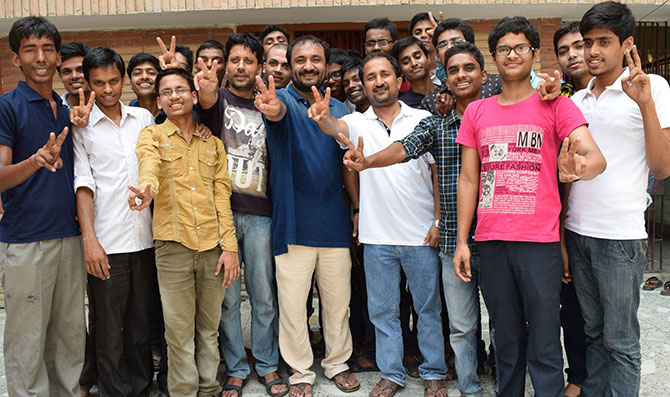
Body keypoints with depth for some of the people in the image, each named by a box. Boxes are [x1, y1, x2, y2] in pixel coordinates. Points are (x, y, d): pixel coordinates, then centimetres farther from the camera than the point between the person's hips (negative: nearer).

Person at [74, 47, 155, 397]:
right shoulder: (80, 126, 1)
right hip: (106, 243, -3)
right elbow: (83, 184, -5)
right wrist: (88, 238, -11)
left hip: (144, 238, 3)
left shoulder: (143, 118, 10)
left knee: (142, 322, 13)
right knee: (109, 327, 5)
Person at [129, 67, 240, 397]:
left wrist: (229, 245, 0)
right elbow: (149, 165, -19)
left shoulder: (212, 141, 13)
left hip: (212, 245, 3)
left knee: (209, 327, 12)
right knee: (179, 331, 3)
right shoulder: (151, 136, 5)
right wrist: (147, 188, -43)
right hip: (173, 245, -2)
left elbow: (222, 194, 8)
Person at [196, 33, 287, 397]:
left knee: (264, 295, 7)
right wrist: (205, 90, -44)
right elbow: (208, 102, -20)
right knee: (227, 296, 5)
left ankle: (267, 366, 23)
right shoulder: (219, 99, 5)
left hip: (259, 213, 2)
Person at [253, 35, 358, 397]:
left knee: (338, 301, 14)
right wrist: (271, 109, -51)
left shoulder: (339, 110, 10)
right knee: (292, 306, 4)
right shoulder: (283, 101, -2)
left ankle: (337, 363, 34)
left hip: (334, 223, 4)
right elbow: (279, 112, -28)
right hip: (293, 224, -3)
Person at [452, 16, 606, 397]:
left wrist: (578, 167, -36)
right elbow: (468, 179, 10)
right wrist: (461, 242, 6)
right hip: (490, 241, 3)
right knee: (507, 343, 14)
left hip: (539, 241, -3)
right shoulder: (476, 112, 11)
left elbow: (596, 157, -11)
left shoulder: (555, 105, 2)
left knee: (544, 348, 2)